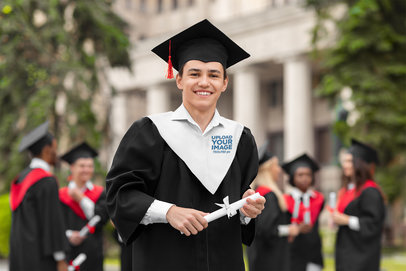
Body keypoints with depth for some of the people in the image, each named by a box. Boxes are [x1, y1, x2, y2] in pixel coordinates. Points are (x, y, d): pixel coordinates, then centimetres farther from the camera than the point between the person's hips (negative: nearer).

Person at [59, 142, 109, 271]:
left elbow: (102, 217, -5)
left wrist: (81, 199, -6)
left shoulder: (100, 194, 11)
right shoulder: (61, 195, 8)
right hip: (68, 254, 0)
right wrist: (69, 235, -17)